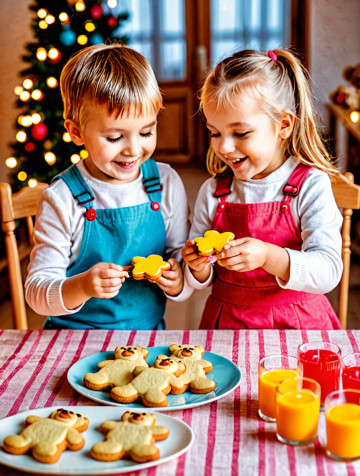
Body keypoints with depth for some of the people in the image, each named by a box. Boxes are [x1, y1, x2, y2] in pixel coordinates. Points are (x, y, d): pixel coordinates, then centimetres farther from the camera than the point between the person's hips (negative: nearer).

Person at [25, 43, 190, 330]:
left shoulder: (167, 183, 1)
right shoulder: (62, 200, -9)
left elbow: (183, 253, 9)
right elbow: (36, 292, -9)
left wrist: (177, 280, -13)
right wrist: (81, 286, -28)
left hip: (149, 334, 2)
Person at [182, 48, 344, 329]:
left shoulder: (311, 187, -6)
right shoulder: (212, 192, 4)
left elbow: (328, 272, -15)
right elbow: (203, 281, 9)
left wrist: (268, 257, -29)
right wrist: (199, 269, -14)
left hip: (296, 326, -4)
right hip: (226, 322, 4)